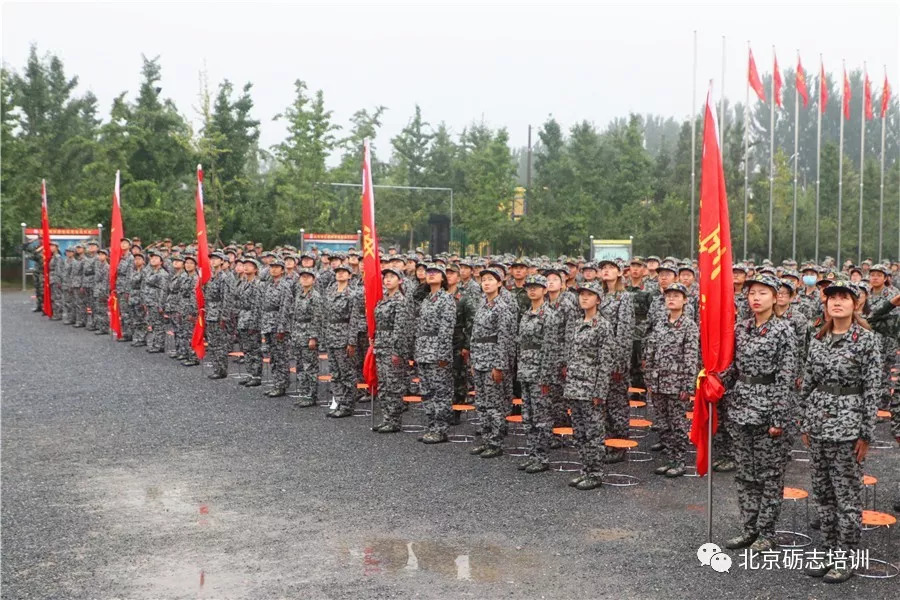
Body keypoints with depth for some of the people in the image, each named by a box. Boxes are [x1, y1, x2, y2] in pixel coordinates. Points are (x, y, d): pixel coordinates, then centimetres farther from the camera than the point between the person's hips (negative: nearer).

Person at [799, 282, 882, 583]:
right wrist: (804, 424, 10)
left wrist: (866, 434, -10)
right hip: (818, 424, 5)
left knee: (847, 496, 2)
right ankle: (830, 552, 23)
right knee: (823, 493, 12)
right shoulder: (817, 340, 7)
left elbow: (872, 389, -8)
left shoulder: (866, 340, -7)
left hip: (847, 425, -5)